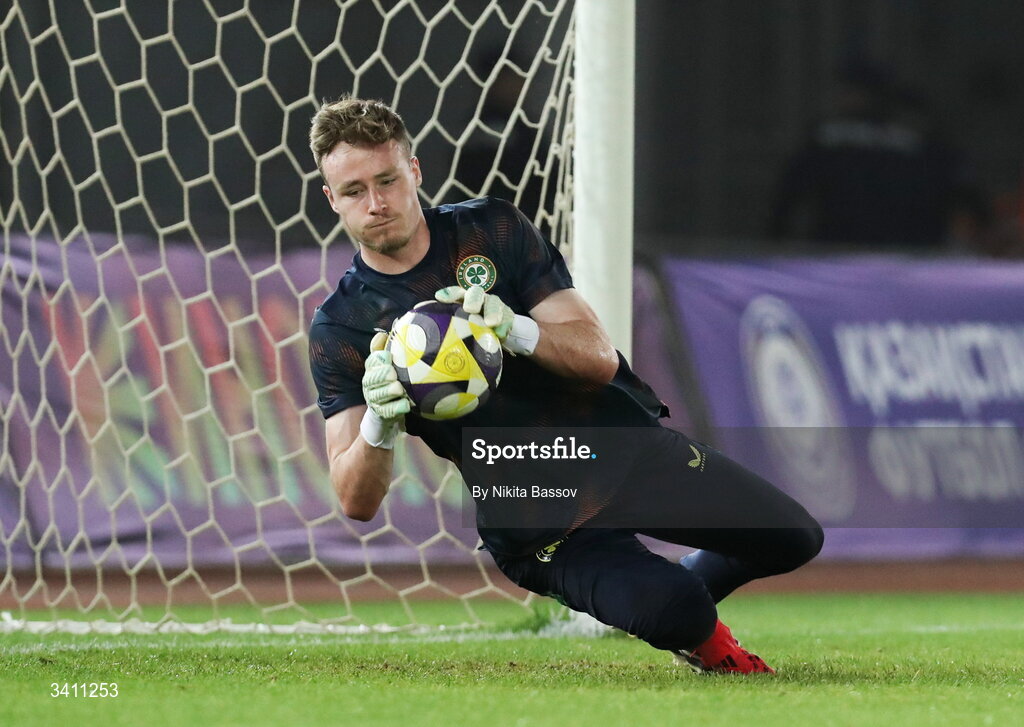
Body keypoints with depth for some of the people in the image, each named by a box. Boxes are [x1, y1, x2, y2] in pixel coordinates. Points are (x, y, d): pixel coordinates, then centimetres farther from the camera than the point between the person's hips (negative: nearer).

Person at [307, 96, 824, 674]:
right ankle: (696, 631, 7)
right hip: (535, 525, -3)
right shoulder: (339, 330, -4)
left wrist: (514, 329, -28)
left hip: (626, 445, 3)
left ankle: (684, 588, 22)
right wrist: (378, 425, -33)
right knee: (667, 608, -29)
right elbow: (357, 503, -10)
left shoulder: (493, 229, 0)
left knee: (793, 538, -7)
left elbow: (599, 358, -7)